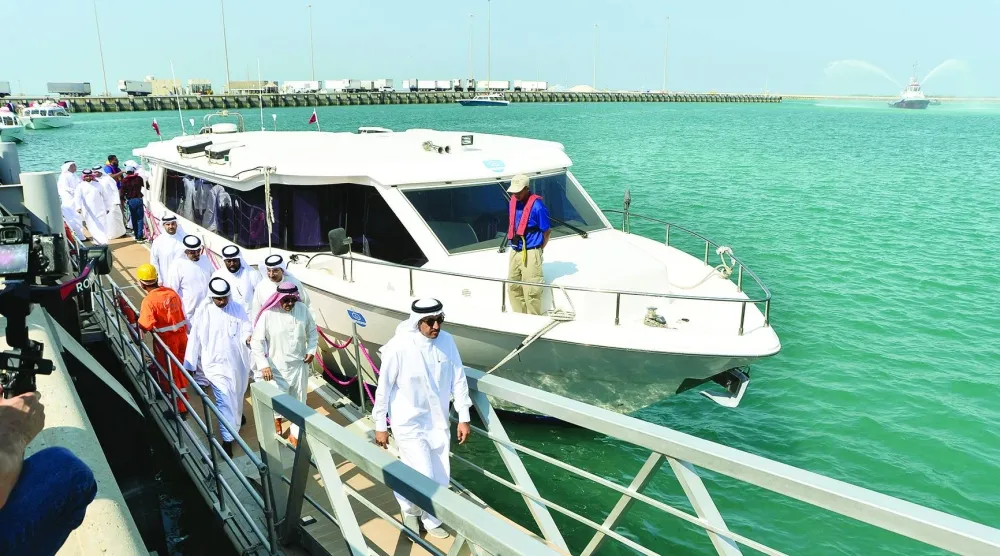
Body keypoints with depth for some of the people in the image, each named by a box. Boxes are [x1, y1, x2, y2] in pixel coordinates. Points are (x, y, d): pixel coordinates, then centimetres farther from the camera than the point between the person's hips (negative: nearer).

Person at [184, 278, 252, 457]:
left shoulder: (238, 309, -4)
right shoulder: (203, 313, -9)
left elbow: (246, 329, -9)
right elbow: (194, 340, -6)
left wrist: (248, 337, -34)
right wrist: (189, 365, -3)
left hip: (238, 363, 3)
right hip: (216, 364, -3)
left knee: (237, 396, 23)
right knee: (224, 401, -5)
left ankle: (237, 415, 53)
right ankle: (227, 438, 4)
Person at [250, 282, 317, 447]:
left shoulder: (303, 309, -6)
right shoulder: (268, 314, -16)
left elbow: (312, 332, 8)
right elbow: (257, 341, -13)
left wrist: (311, 350, -5)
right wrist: (263, 365, -19)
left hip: (299, 365, 3)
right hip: (277, 367, -3)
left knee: (298, 402, 13)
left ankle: (295, 435, 31)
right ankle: (277, 418, 41)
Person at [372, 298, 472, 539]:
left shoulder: (446, 341, -10)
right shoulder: (399, 347, -22)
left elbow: (458, 380, 0)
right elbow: (384, 387, -12)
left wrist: (463, 418, 2)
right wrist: (380, 425, -5)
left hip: (438, 422, 5)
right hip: (409, 423, -4)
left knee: (440, 480, 13)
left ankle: (432, 520, 38)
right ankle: (409, 507, 27)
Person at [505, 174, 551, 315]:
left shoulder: (537, 206, -15)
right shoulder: (513, 201, 5)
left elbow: (547, 231, -7)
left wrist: (538, 250, -1)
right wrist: (514, 245, 16)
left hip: (530, 254, -7)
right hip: (514, 252, 8)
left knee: (531, 291, -3)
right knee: (513, 287, 15)